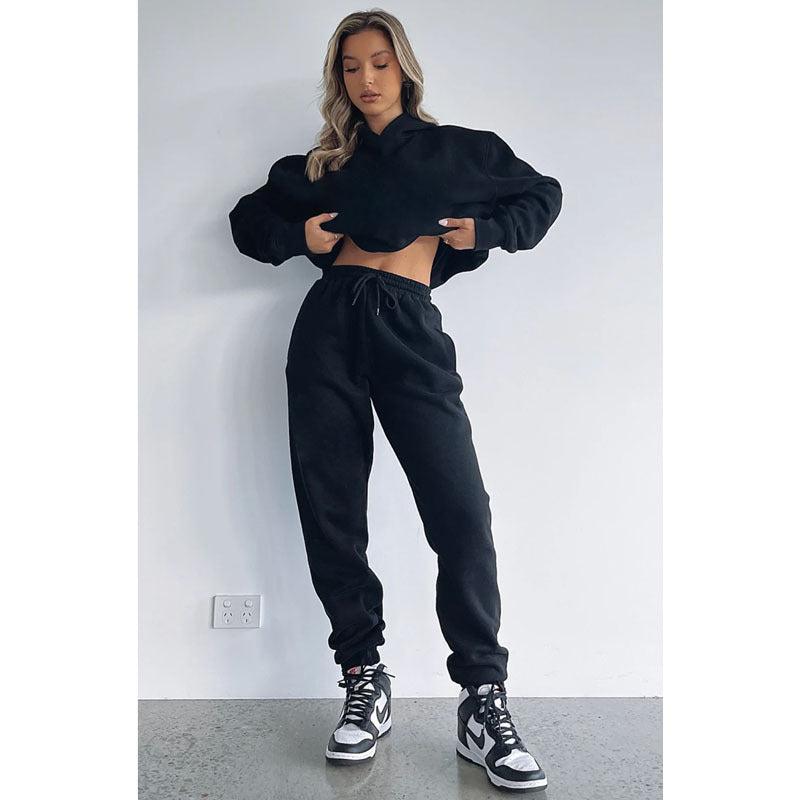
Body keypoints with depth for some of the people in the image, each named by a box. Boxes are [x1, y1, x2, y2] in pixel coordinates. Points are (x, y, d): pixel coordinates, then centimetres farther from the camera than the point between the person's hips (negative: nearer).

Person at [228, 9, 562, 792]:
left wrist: (484, 232, 9)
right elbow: (249, 219, 28)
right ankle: (363, 680, 13)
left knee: (460, 510, -16)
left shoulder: (456, 149, 18)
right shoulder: (323, 163, 21)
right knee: (330, 511, -1)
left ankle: (483, 700, -5)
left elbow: (543, 197, 27)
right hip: (330, 323, 3)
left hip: (410, 330, -2)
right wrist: (298, 237, 7)